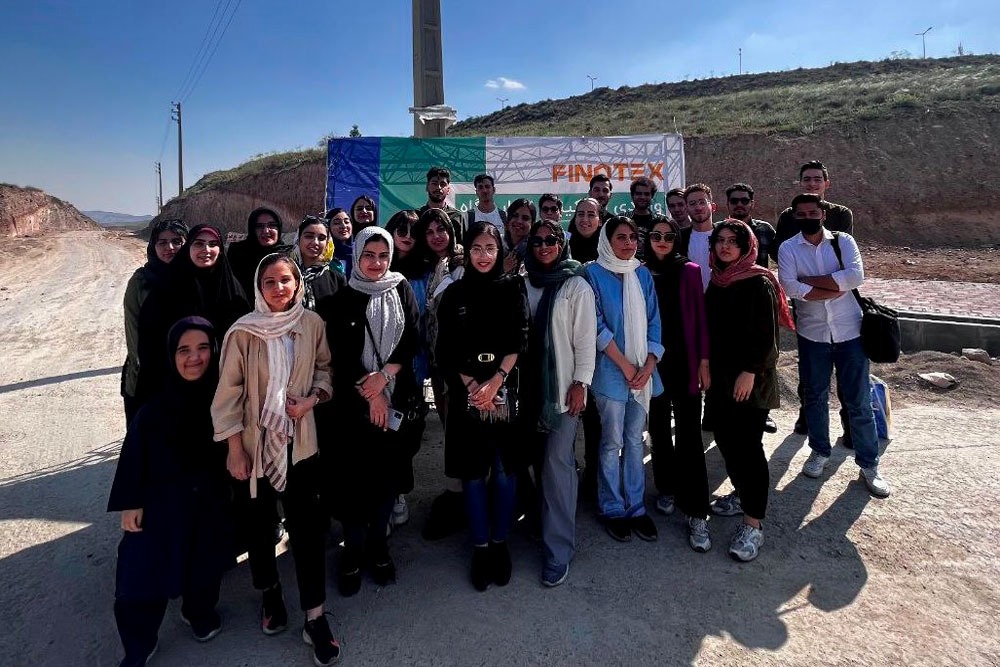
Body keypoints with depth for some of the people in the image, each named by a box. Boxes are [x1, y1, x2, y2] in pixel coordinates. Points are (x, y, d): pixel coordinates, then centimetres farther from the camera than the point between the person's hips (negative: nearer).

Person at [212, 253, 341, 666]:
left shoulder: (312, 324, -7)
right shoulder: (243, 332, -14)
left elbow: (324, 369, 7)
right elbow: (229, 392, -9)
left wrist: (312, 399, -12)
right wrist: (234, 450, -8)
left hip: (299, 442, 1)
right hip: (254, 443, -1)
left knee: (307, 525, 3)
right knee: (259, 522, 17)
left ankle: (315, 617, 16)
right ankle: (269, 592, 42)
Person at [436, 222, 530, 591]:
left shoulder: (513, 288, 5)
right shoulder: (454, 293, 6)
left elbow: (519, 340, -4)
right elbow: (446, 350, 2)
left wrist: (494, 383, -15)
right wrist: (471, 386, -11)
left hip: (505, 390, 0)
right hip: (466, 391, 1)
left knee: (504, 468, 5)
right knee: (472, 470, 5)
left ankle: (500, 543, 22)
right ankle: (480, 547, 19)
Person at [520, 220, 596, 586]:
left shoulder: (577, 286, -3)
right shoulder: (524, 284, 9)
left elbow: (586, 339, -6)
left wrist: (580, 383, -11)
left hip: (563, 386, -4)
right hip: (530, 384, 4)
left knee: (557, 461, -6)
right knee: (543, 457, 12)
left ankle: (559, 548, 2)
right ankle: (551, 524, 30)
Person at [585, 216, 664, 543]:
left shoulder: (643, 274, 9)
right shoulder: (594, 273, -5)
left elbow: (653, 323, 6)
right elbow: (597, 327, -11)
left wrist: (648, 366, -6)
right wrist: (626, 366, -12)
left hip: (643, 372, 4)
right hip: (611, 371, -4)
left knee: (635, 440, 12)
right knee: (612, 442, 5)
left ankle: (636, 507, 23)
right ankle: (612, 508, 20)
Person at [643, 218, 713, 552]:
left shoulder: (689, 271, 2)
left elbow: (700, 317, 1)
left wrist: (704, 362, -4)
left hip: (684, 362, -1)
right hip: (652, 361, 2)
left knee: (689, 433, -3)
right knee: (659, 427, 12)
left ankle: (696, 512, 2)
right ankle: (667, 488, 31)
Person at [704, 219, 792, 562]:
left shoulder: (759, 283, -10)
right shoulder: (716, 281, 10)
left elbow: (766, 334, -14)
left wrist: (750, 371, -18)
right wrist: (708, 367, 13)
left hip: (751, 378, -7)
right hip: (721, 375, 7)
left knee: (747, 444, -6)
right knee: (725, 437, 13)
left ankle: (753, 524, 2)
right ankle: (742, 494, 35)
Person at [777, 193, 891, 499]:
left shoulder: (842, 241, -1)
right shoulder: (788, 248, -1)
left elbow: (856, 276, -18)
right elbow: (790, 287, -17)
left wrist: (809, 280, -16)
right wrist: (834, 290, -16)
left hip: (849, 331, -1)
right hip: (812, 334, 1)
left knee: (858, 401, 5)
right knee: (815, 396, 14)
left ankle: (869, 464, 18)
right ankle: (820, 451, 33)